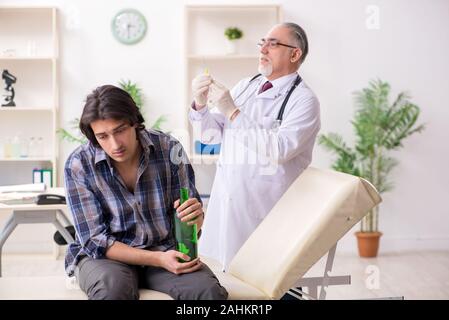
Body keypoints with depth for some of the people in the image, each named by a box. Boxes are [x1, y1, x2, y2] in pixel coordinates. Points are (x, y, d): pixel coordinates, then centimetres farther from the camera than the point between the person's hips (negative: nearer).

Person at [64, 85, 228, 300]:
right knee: (113, 288, -37)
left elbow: (190, 222, 1)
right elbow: (95, 241, -12)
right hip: (106, 256, -1)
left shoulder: (169, 149, -8)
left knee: (209, 291, -28)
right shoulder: (79, 165, -13)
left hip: (163, 249, 1)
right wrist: (158, 260, -24)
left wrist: (195, 217, -25)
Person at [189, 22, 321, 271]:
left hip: (267, 210, -5)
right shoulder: (245, 86, 12)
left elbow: (279, 150, -21)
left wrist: (233, 112, -21)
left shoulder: (303, 100, -7)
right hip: (225, 202, 5)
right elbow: (211, 134, 10)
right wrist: (200, 104, -9)